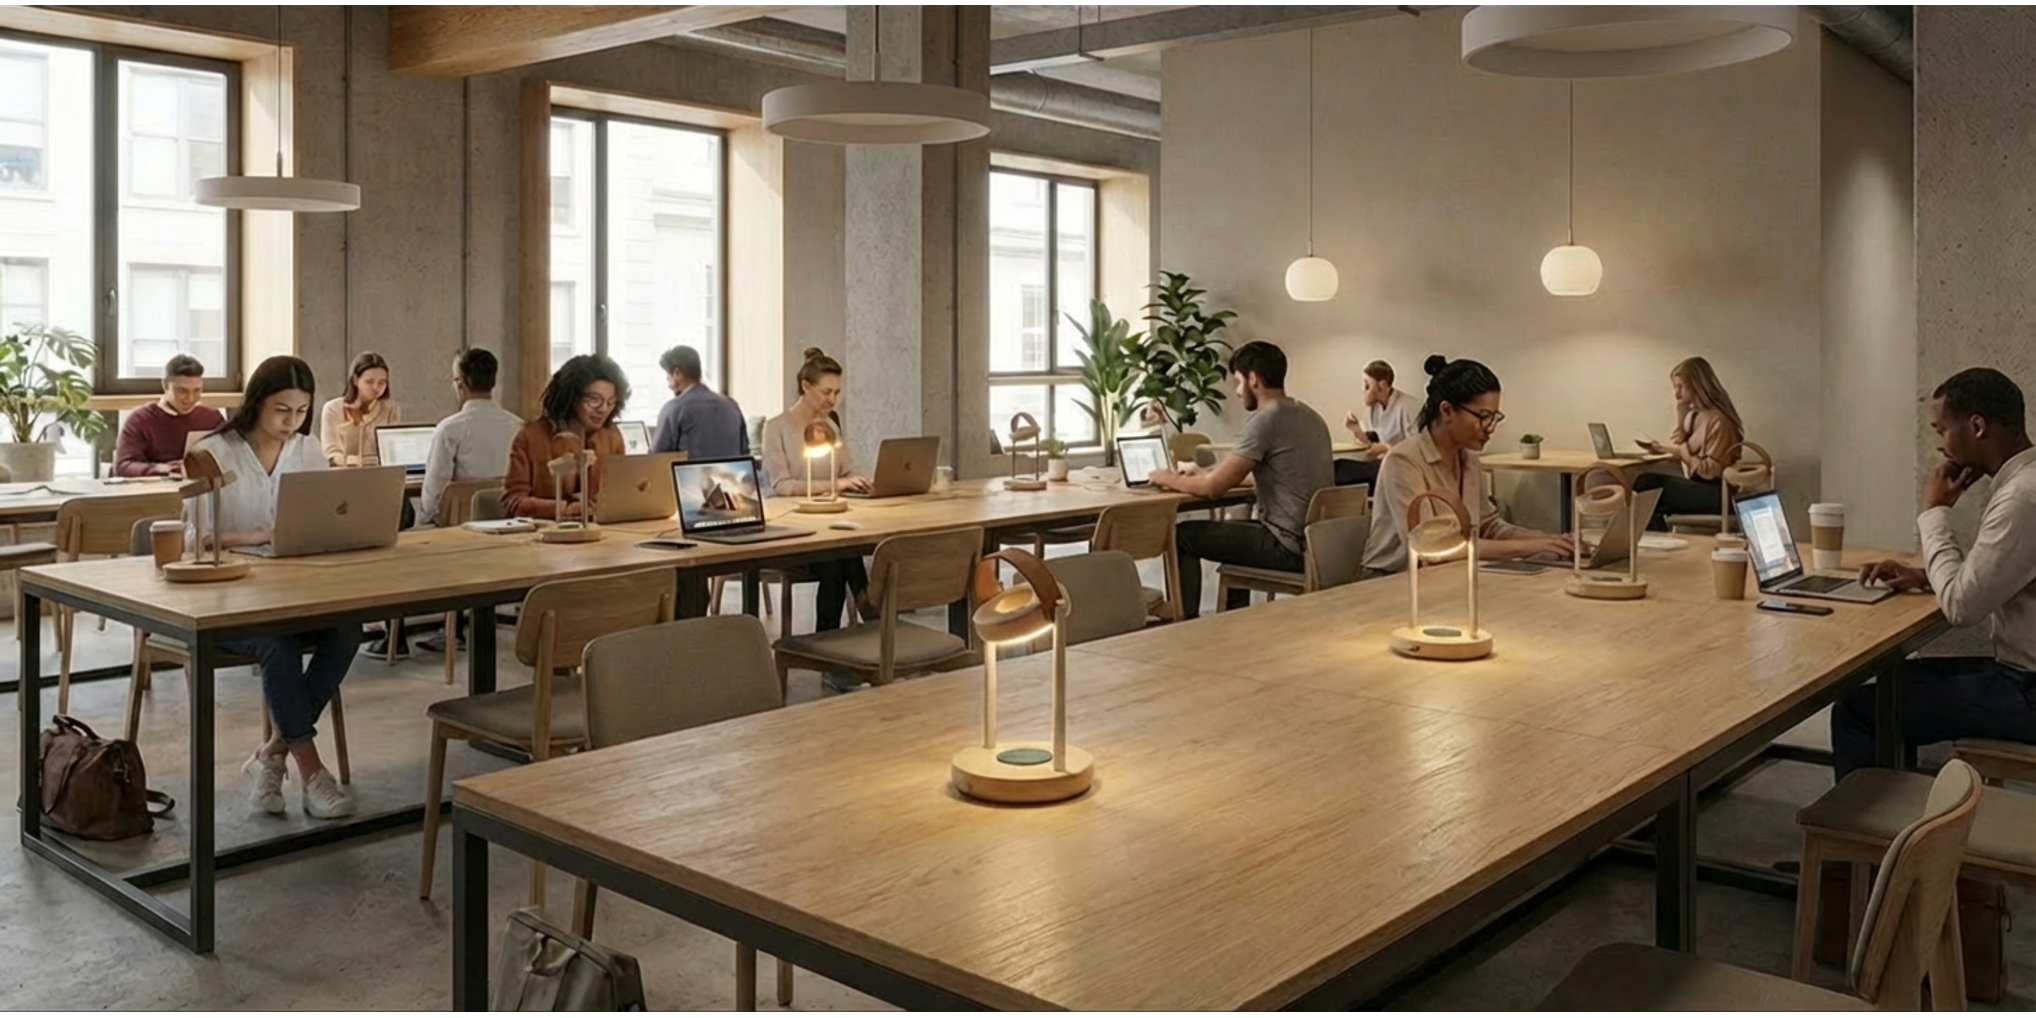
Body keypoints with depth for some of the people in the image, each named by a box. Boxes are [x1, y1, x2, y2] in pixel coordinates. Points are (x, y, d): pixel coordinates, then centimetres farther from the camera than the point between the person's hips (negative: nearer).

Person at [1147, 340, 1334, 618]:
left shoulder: (1265, 420, -16)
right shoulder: (1309, 416, 12)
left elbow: (1213, 487, -16)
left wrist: (1169, 480, 3)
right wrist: (1203, 472, 18)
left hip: (1289, 546, -9)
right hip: (1318, 541, 9)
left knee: (1184, 536, 3)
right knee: (1234, 531, 34)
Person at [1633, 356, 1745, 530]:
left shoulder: (1717, 420, -15)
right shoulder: (1693, 414, 11)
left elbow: (1710, 471, -17)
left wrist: (1680, 451, -20)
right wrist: (1680, 415, 1)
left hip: (1717, 494, -8)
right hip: (1699, 486, 8)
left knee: (1646, 483, -22)